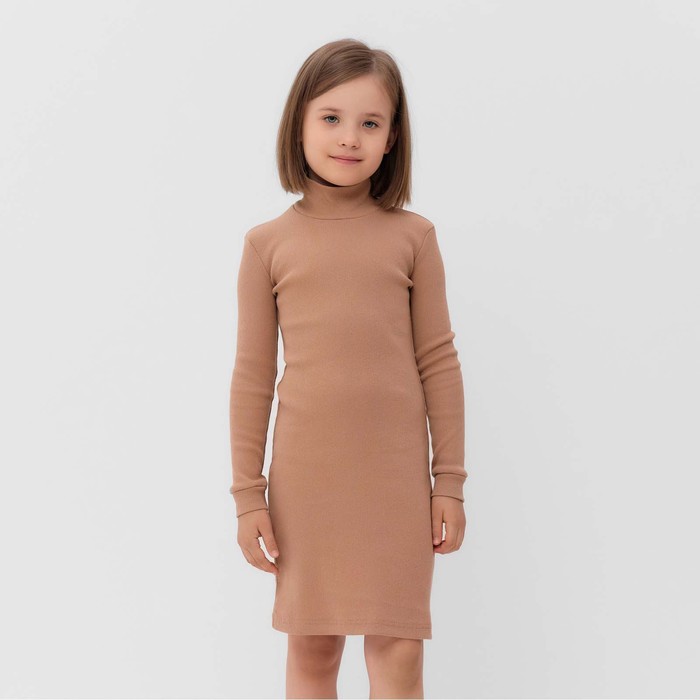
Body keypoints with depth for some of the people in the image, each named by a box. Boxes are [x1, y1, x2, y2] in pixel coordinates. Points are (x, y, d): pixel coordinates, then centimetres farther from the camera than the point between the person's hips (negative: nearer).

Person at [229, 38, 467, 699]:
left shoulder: (412, 236, 1)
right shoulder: (267, 243, 1)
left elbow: (438, 361, 3)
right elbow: (252, 374, 3)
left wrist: (449, 478, 3)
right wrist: (248, 492, 2)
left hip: (395, 475, 0)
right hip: (306, 476, 1)